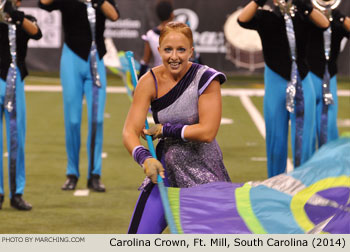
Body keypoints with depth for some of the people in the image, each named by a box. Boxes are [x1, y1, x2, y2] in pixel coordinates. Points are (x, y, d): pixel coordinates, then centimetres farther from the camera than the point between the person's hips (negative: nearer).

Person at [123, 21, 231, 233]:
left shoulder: (205, 79, -13)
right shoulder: (150, 82, -7)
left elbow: (207, 132, -19)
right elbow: (130, 131, -12)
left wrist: (166, 130, -16)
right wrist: (144, 158, -30)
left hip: (203, 170, -2)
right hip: (166, 168, 2)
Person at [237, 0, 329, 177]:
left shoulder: (302, 18, 7)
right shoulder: (265, 18, 3)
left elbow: (324, 24, -11)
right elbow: (242, 20, -15)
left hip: (303, 85, 1)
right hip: (276, 83, -1)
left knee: (303, 141, -1)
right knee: (276, 140, 5)